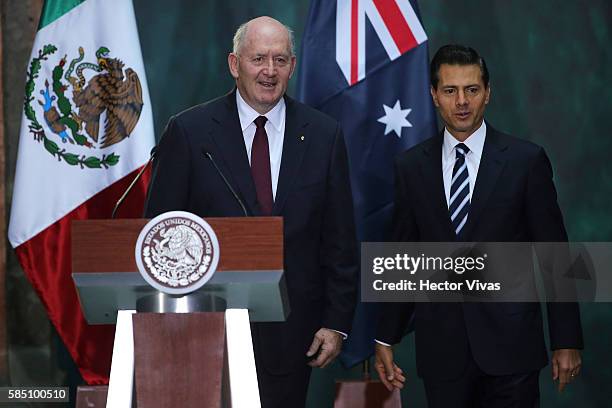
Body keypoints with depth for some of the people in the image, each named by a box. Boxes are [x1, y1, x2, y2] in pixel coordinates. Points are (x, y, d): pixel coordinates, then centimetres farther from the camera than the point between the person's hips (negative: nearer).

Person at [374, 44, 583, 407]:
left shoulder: (527, 160, -2)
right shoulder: (411, 167, 6)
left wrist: (567, 341, -3)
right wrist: (386, 339, 8)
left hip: (509, 344, -2)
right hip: (440, 347, 2)